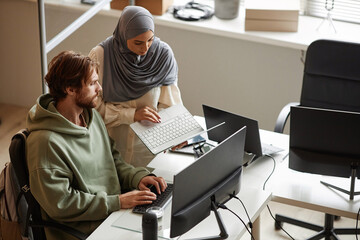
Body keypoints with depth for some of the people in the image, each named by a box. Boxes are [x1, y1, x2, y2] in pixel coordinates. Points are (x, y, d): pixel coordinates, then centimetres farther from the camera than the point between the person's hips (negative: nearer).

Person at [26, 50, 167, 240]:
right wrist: (117, 202, -19)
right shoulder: (46, 141, -21)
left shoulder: (91, 115, 7)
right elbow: (60, 204, -20)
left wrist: (138, 176, -1)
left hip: (114, 209, 8)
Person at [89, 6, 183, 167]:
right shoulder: (100, 56, -16)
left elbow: (169, 102, -6)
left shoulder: (163, 54, -11)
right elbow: (94, 106, -14)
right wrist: (132, 114, -23)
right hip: (111, 141, -1)